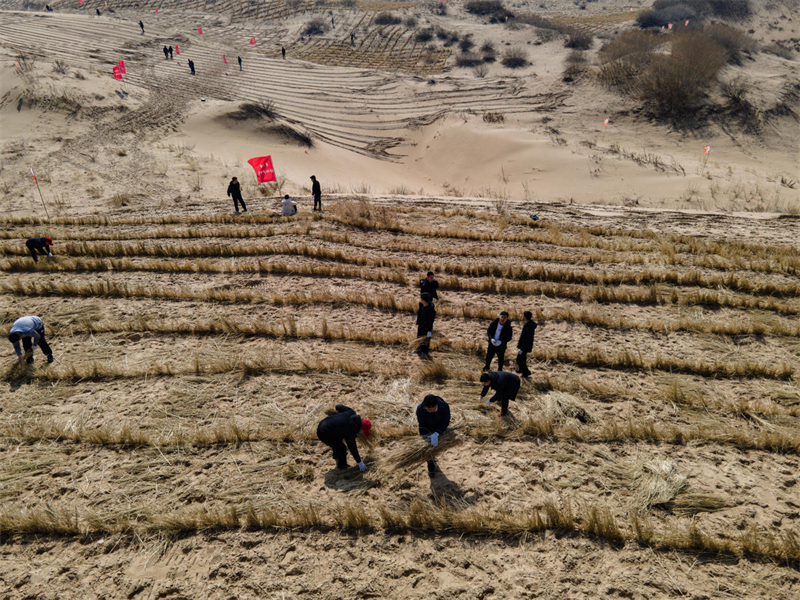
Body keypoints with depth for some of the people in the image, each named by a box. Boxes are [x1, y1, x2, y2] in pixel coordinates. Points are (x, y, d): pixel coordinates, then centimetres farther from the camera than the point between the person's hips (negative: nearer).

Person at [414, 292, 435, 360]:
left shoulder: (430, 309, -33)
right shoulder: (421, 304, -12)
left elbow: (431, 321, -25)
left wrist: (429, 331, -20)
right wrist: (417, 323, 15)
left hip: (427, 327, -7)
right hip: (421, 325, 7)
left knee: (426, 340, 14)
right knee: (419, 337, 25)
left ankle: (425, 353, 36)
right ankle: (419, 350, 47)